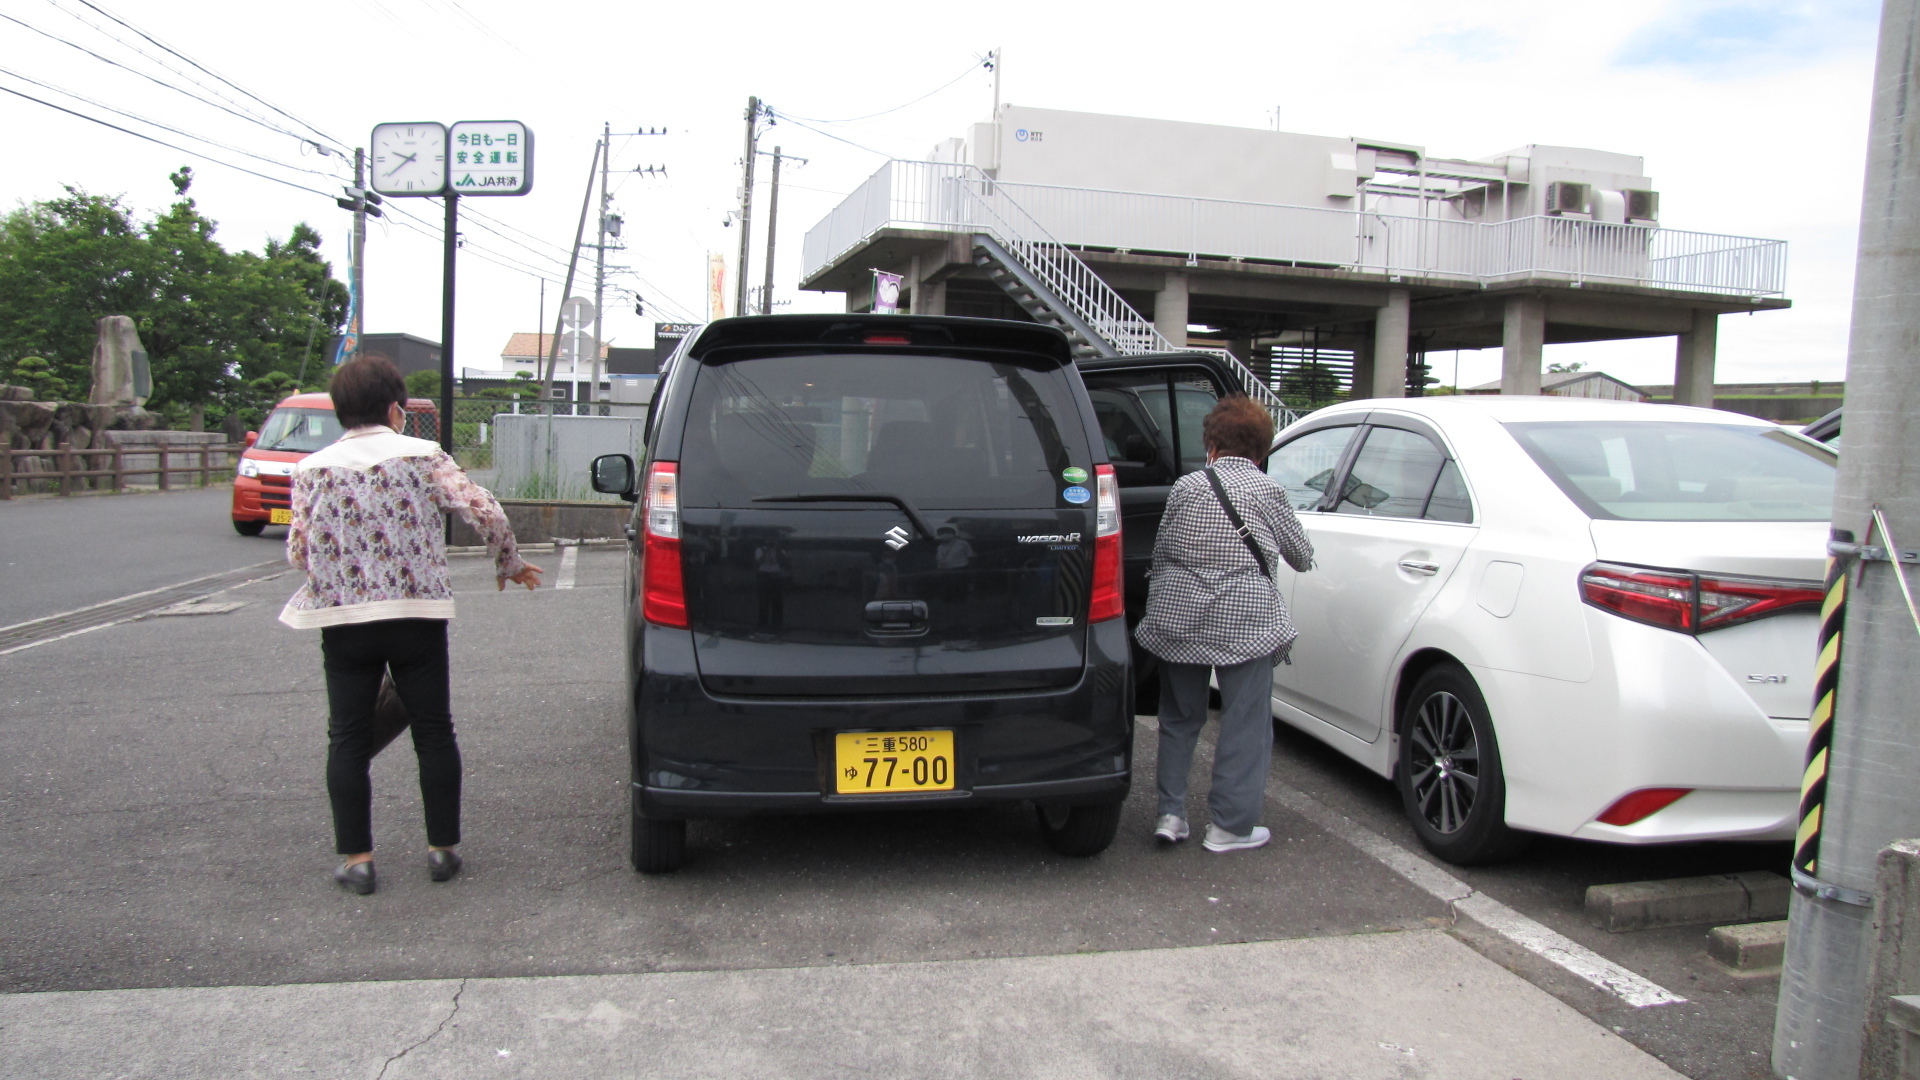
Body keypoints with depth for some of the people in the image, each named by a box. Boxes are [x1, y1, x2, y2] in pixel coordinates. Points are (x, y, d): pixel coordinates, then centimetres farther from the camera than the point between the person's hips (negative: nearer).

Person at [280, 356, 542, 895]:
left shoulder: (311, 470, 3)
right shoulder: (424, 456, -3)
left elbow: (298, 552, 3)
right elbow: (486, 513, -10)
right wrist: (509, 564, 7)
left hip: (342, 619, 1)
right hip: (417, 616, -1)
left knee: (347, 739, 12)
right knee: (434, 732, 12)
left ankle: (356, 859, 13)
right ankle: (442, 850, 18)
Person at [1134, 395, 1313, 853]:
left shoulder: (1185, 487, 3)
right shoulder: (1266, 491, -2)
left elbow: (1160, 551, 7)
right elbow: (1301, 556, 8)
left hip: (1178, 614, 3)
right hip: (1245, 620, -3)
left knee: (1179, 718, 16)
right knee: (1245, 722, 6)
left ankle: (1171, 814, 18)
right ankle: (1230, 825, 10)